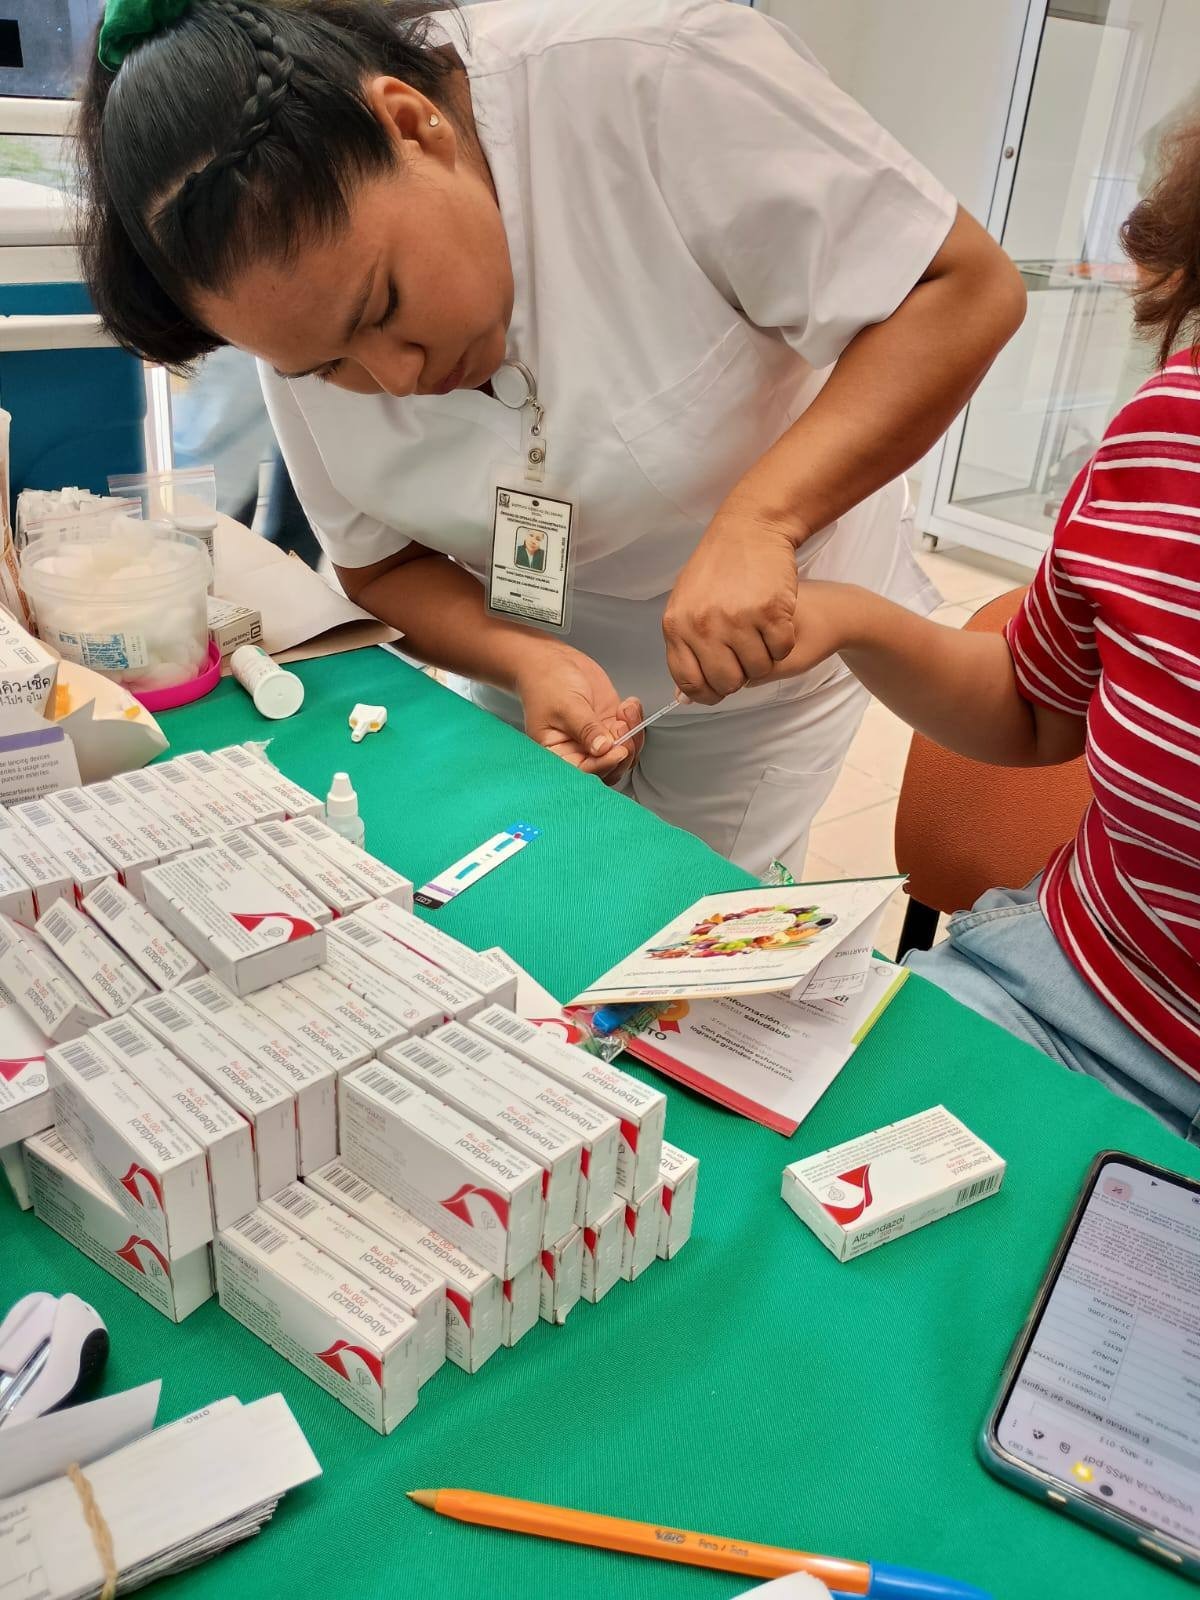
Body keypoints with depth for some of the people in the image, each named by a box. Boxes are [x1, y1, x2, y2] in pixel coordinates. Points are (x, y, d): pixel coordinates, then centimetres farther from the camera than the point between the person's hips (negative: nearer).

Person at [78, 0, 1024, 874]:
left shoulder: (648, 76, -29)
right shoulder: (302, 288, -14)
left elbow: (966, 289, -27)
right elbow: (383, 562, -4)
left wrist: (757, 518, -39)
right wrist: (524, 661, -24)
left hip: (767, 647, -3)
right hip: (541, 663, 4)